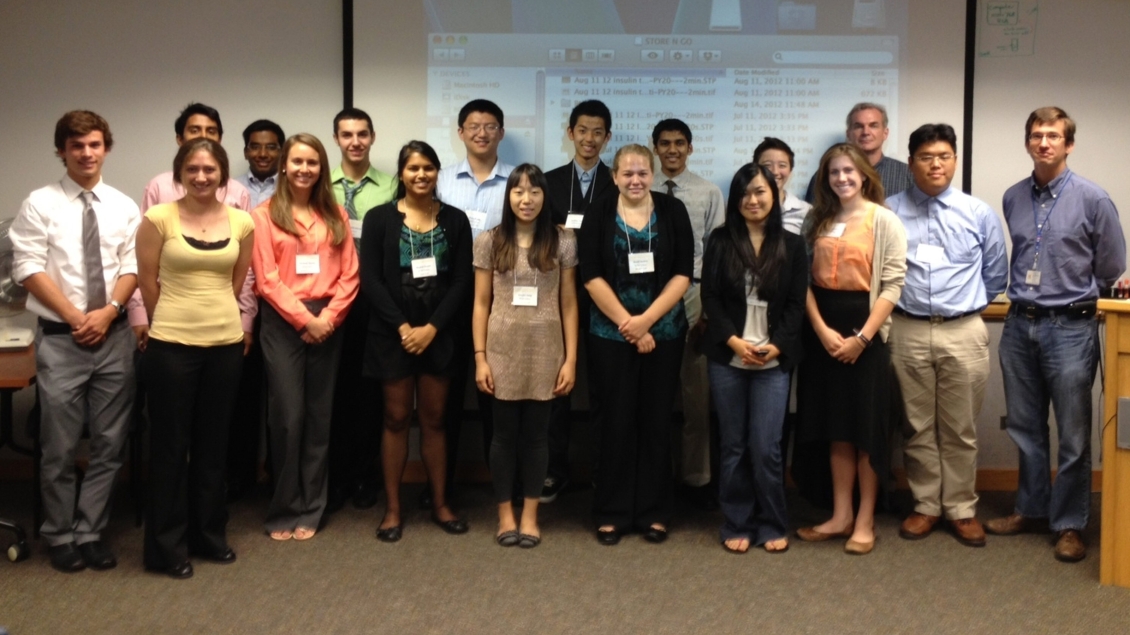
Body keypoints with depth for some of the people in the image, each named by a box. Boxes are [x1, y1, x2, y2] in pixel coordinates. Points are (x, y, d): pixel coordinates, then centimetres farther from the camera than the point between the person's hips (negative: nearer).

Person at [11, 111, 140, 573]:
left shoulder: (123, 207, 7)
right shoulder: (40, 204, -1)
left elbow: (132, 268, 5)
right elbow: (28, 268, -6)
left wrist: (108, 311, -10)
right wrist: (75, 317, -11)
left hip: (114, 337, 3)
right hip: (60, 338, -3)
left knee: (109, 444, 6)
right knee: (59, 447, 3)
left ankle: (90, 534, 19)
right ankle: (60, 538, 18)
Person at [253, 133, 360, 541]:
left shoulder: (336, 216, 11)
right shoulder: (265, 214, 1)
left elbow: (349, 275, 5)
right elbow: (267, 279, -6)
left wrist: (328, 317, -8)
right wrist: (305, 319, -12)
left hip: (327, 324, 3)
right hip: (283, 323, -3)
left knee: (319, 417, 7)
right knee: (287, 416, -4)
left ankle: (309, 510, 17)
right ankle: (284, 509, 10)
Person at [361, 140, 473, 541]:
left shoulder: (455, 220, 4)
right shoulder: (380, 218, 0)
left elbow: (462, 281, 0)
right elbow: (370, 280, -5)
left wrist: (432, 327, -11)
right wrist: (402, 326, -14)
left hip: (439, 334, 1)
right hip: (392, 334, -1)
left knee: (433, 419, 9)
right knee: (397, 419, 4)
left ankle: (440, 504, 19)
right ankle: (393, 508, 13)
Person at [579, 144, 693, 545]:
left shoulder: (673, 211, 2)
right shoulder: (599, 215, 1)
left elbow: (683, 273, -3)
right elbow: (592, 276, -5)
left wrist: (646, 319, -13)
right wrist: (627, 324, -12)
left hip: (664, 333, 1)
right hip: (610, 335, -1)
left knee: (656, 422, 6)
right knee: (615, 422, 2)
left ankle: (653, 513, 16)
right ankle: (611, 513, 13)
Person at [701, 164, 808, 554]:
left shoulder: (792, 245, 6)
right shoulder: (720, 241, 5)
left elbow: (796, 303, 2)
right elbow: (709, 297, 0)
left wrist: (775, 347, -12)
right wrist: (734, 341, -12)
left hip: (773, 361, -1)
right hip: (727, 359, 1)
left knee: (766, 448, -3)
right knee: (733, 445, 7)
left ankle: (773, 526, 13)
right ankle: (737, 525, 17)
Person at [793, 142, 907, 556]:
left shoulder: (884, 220, -3)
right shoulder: (817, 221, 9)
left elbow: (893, 285, -9)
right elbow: (803, 278, 3)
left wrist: (862, 337, -15)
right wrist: (821, 329, -10)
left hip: (866, 328, -4)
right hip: (823, 330, 4)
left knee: (867, 426, 1)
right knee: (835, 425, 9)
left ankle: (865, 520, 11)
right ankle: (840, 515, 17)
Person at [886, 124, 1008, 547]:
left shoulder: (979, 214, 4)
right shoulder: (889, 211, 1)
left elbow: (996, 274, 14)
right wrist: (898, 302, 10)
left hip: (963, 333, 0)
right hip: (908, 332, 0)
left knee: (960, 430, 7)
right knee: (918, 427, 9)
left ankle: (961, 509, 19)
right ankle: (926, 506, 21)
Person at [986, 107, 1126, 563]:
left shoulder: (1092, 199, -7)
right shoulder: (1013, 198, 6)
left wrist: (1070, 291, 10)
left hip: (1070, 327, -4)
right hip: (1020, 325, 4)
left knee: (1073, 436, 3)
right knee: (1025, 429, 14)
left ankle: (1069, 524, 15)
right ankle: (1031, 510, 29)